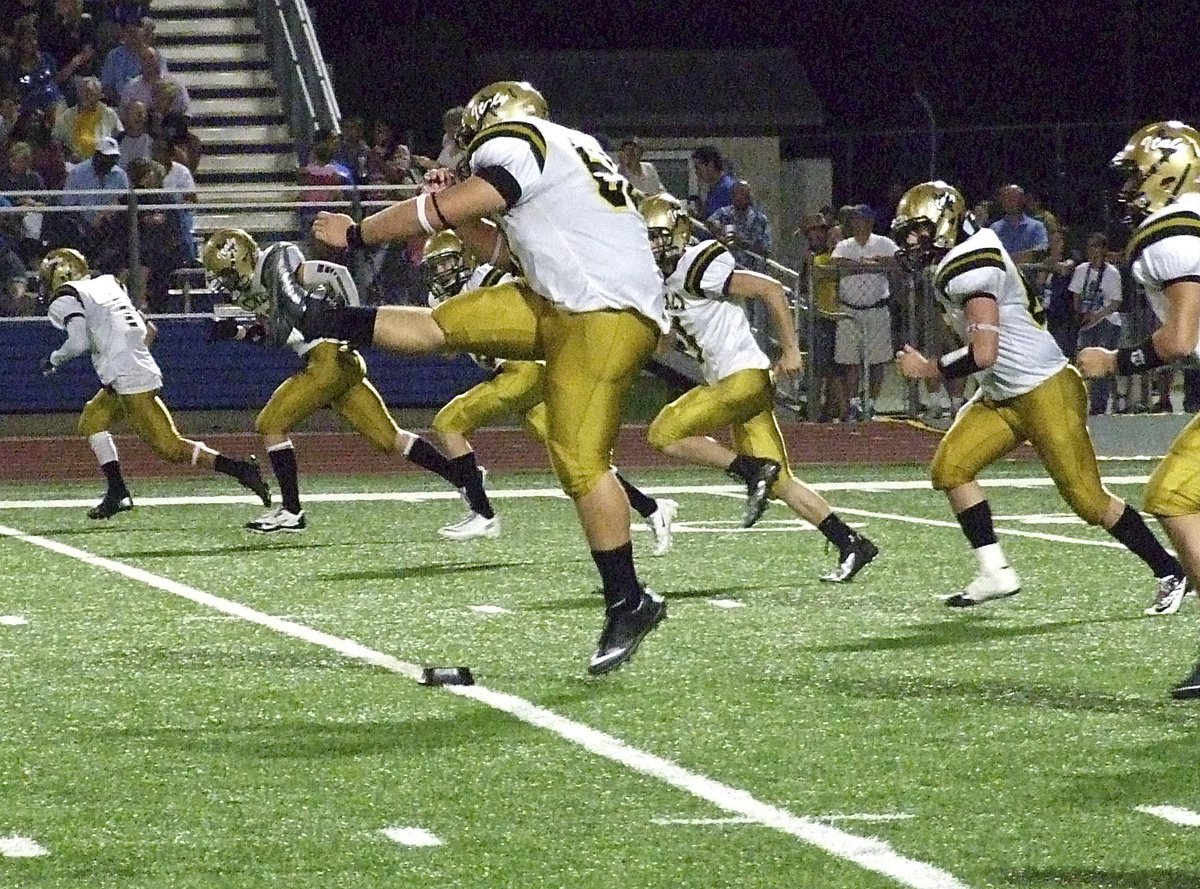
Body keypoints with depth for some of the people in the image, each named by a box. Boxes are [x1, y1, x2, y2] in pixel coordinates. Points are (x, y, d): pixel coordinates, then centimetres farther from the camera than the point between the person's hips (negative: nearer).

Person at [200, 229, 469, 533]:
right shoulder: (256, 286, 19)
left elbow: (337, 273, -16)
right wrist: (237, 332, 14)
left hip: (331, 356, -9)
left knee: (272, 425, -4)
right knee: (387, 437, 9)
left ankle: (291, 512, -1)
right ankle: (464, 479, 9)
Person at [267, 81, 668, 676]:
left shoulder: (518, 145, -7)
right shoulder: (567, 154, 23)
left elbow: (437, 213, -8)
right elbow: (503, 252, 29)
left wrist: (355, 234, 4)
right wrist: (452, 207, 18)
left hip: (605, 316, -10)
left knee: (581, 464, -11)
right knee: (444, 323, 14)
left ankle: (628, 603, -7)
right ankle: (313, 320, 25)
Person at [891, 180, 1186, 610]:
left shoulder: (968, 268, -21)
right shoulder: (955, 264, 10)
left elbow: (983, 354, -24)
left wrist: (928, 369, -12)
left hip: (1045, 390, -10)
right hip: (1002, 397, 10)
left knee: (1087, 498, -5)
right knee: (949, 468, -4)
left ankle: (1170, 573, 8)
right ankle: (995, 573, -1)